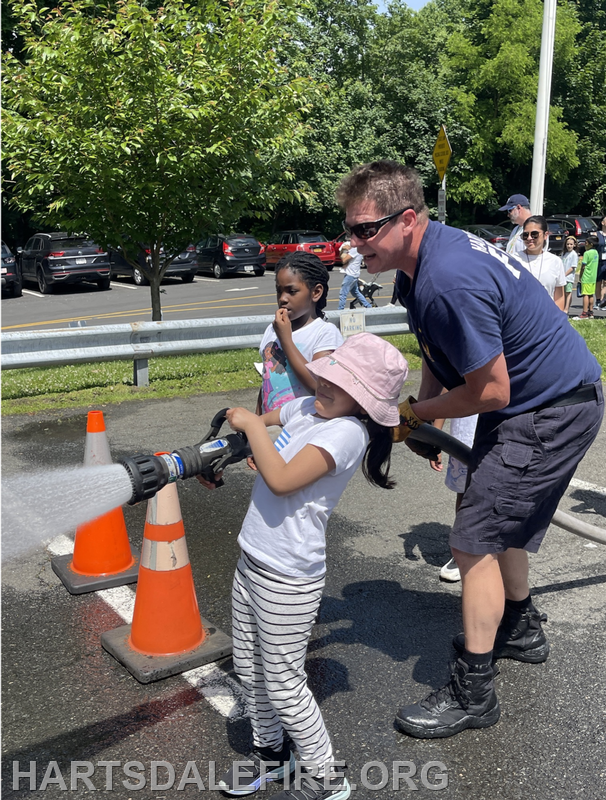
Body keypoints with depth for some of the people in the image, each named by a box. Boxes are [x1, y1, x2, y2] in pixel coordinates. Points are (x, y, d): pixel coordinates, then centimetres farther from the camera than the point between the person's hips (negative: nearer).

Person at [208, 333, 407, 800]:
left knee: (283, 683, 5)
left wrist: (252, 424, -19)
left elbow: (281, 480, -31)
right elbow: (253, 425, 21)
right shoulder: (305, 408, 3)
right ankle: (271, 751, 44)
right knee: (249, 669, 22)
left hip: (288, 581, -9)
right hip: (252, 562, 9)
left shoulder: (347, 432, -22)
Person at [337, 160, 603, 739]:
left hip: (554, 411, -10)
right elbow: (439, 356, 11)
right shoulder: (417, 264, 0)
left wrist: (413, 413, -14)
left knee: (475, 541, -10)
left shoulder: (449, 280, -32)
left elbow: (491, 391, -27)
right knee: (502, 521, 24)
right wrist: (421, 420, 0)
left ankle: (472, 694, 4)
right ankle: (520, 629, 46)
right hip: (527, 403, 11)